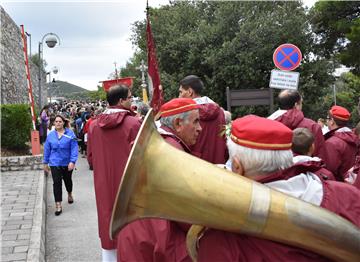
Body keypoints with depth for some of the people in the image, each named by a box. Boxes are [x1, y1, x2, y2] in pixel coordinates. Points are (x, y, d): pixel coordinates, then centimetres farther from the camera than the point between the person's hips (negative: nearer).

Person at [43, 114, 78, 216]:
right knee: (57, 183, -5)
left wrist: (72, 161, -20)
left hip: (67, 163, -1)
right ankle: (58, 205, 1)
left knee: (67, 180, 20)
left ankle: (69, 194, 50)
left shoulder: (70, 134, -10)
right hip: (55, 163, 1)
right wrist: (45, 163, 8)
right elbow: (47, 149, 6)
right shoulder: (51, 135, -2)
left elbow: (74, 148, -13)